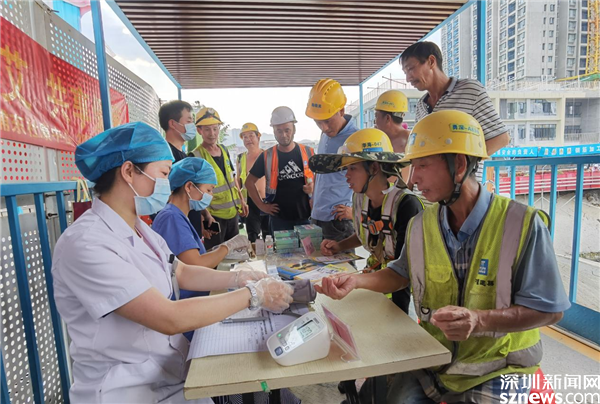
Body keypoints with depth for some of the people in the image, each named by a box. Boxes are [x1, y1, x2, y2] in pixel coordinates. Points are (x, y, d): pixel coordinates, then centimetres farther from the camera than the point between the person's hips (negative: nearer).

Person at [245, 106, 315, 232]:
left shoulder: (308, 153, -1)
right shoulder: (266, 157, -4)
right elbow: (249, 182, 4)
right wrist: (261, 205, -2)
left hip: (305, 216, 1)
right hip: (279, 218, -1)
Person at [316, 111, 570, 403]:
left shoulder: (522, 224, -17)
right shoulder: (420, 225, -3)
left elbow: (549, 310, -12)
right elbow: (402, 273, 12)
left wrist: (479, 321, -29)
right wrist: (356, 281, -6)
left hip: (499, 370, -2)